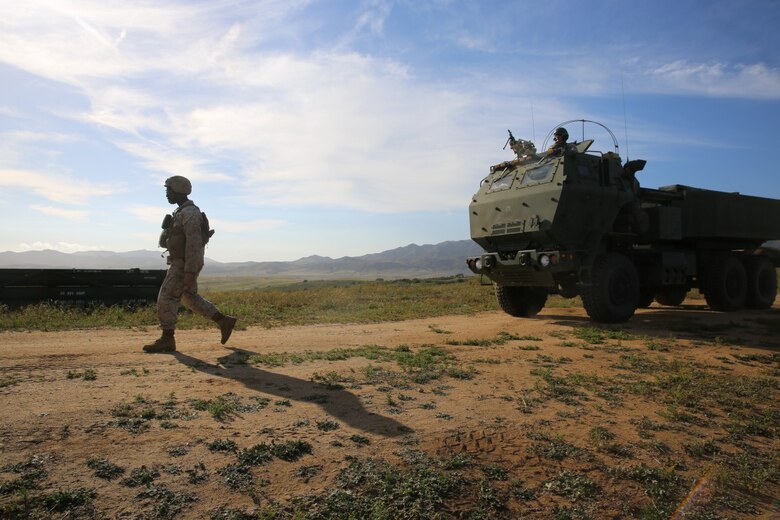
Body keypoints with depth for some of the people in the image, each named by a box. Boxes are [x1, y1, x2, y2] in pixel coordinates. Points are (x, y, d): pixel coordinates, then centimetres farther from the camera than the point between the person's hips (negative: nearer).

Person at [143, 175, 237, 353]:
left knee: (166, 300, -5)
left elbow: (194, 243, -26)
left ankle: (167, 340, 3)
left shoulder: (190, 213, -19)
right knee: (190, 298, 15)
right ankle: (224, 321, 18)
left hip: (185, 265, -10)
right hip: (181, 264, 10)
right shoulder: (183, 213, 16)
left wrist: (190, 272, -29)